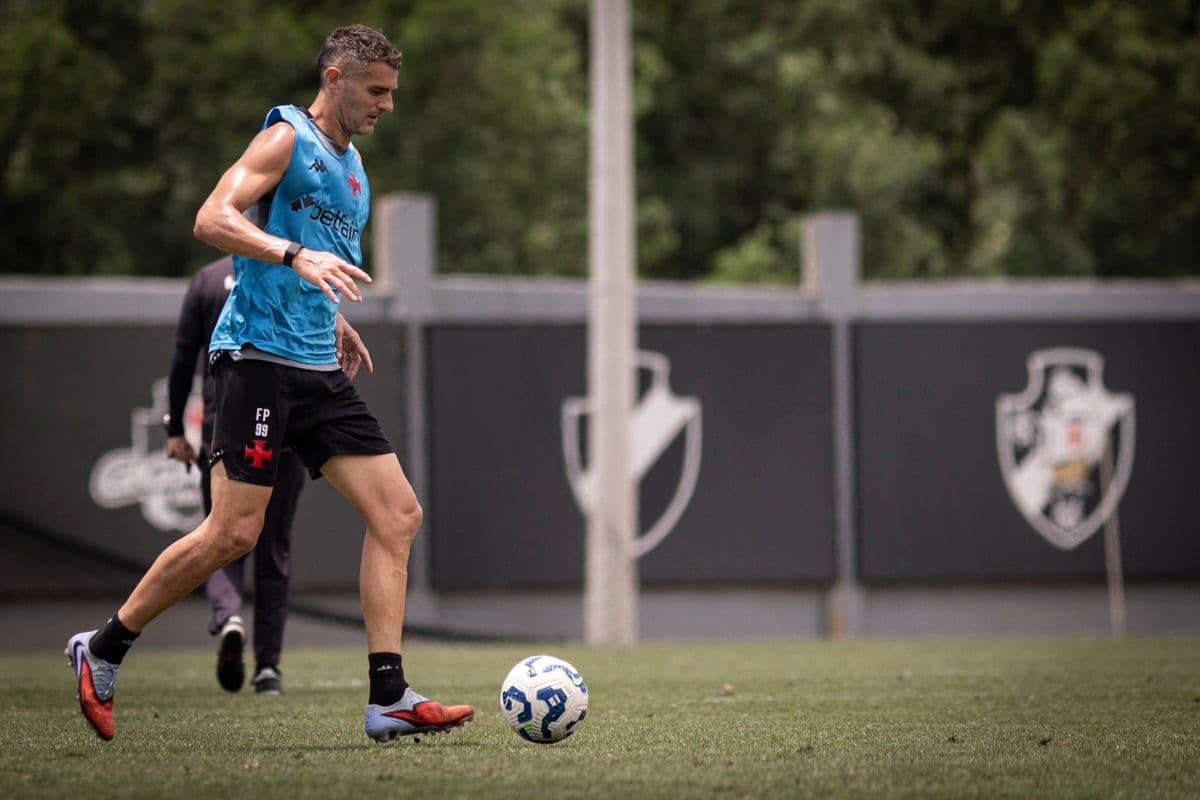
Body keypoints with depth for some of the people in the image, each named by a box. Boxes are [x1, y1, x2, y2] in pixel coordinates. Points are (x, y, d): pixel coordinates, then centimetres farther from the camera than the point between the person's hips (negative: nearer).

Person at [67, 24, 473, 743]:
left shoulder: (350, 164, 20)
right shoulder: (287, 138, -6)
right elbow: (212, 220, -18)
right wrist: (296, 256, -30)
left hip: (320, 370, 9)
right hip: (259, 359, -9)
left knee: (399, 515, -2)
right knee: (233, 534, -12)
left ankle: (389, 701, -4)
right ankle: (102, 651, 6)